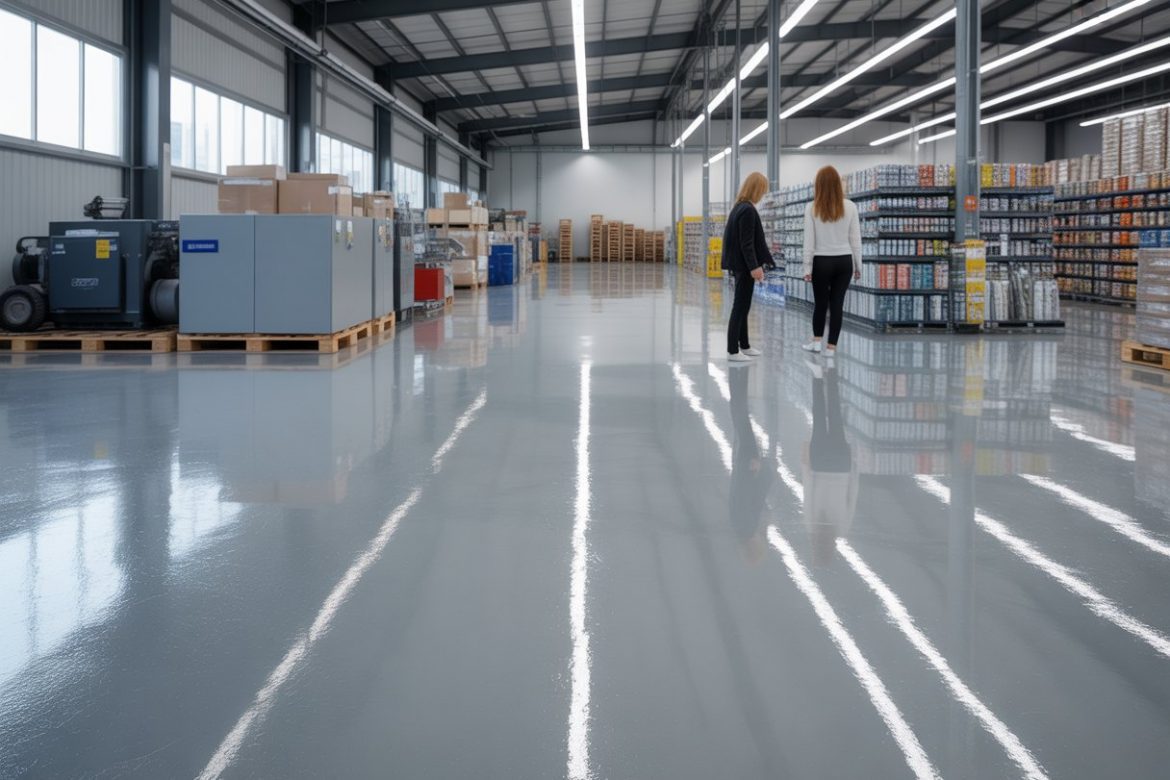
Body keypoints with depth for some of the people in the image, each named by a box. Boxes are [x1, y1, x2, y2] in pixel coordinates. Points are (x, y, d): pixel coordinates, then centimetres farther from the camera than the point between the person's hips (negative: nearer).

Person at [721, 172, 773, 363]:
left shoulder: (739, 207, 13)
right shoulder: (748, 210, -17)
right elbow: (747, 243, -21)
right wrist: (754, 266, -22)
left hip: (739, 263, 10)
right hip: (745, 265, -10)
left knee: (742, 307, 16)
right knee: (740, 307, -7)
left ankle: (744, 346, 25)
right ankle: (732, 351, -5)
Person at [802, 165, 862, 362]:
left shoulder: (812, 208, -7)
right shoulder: (849, 206, -3)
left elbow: (809, 240, -6)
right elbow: (855, 239, 1)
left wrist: (808, 267, 1)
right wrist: (858, 265, 11)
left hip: (822, 261, -1)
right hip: (844, 261, 1)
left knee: (820, 302, 15)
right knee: (837, 303, 5)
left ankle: (817, 341, 22)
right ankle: (831, 346, 7)